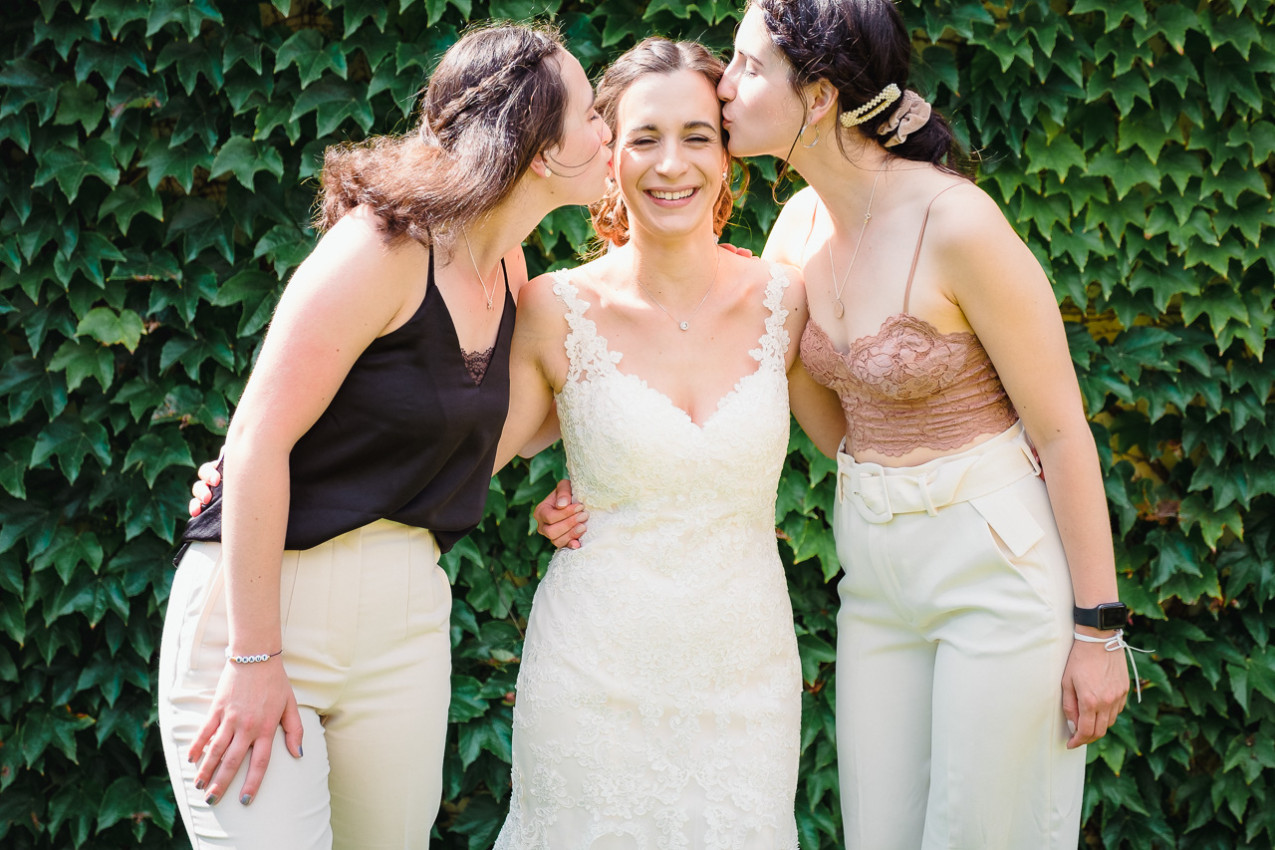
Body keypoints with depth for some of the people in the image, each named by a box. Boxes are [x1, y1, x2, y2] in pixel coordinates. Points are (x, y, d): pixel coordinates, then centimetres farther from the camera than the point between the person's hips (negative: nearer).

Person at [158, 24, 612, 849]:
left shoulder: (510, 269, 7)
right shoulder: (386, 246, -16)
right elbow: (257, 441, -19)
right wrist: (254, 657, -20)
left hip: (408, 611, 7)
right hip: (264, 594, -7)